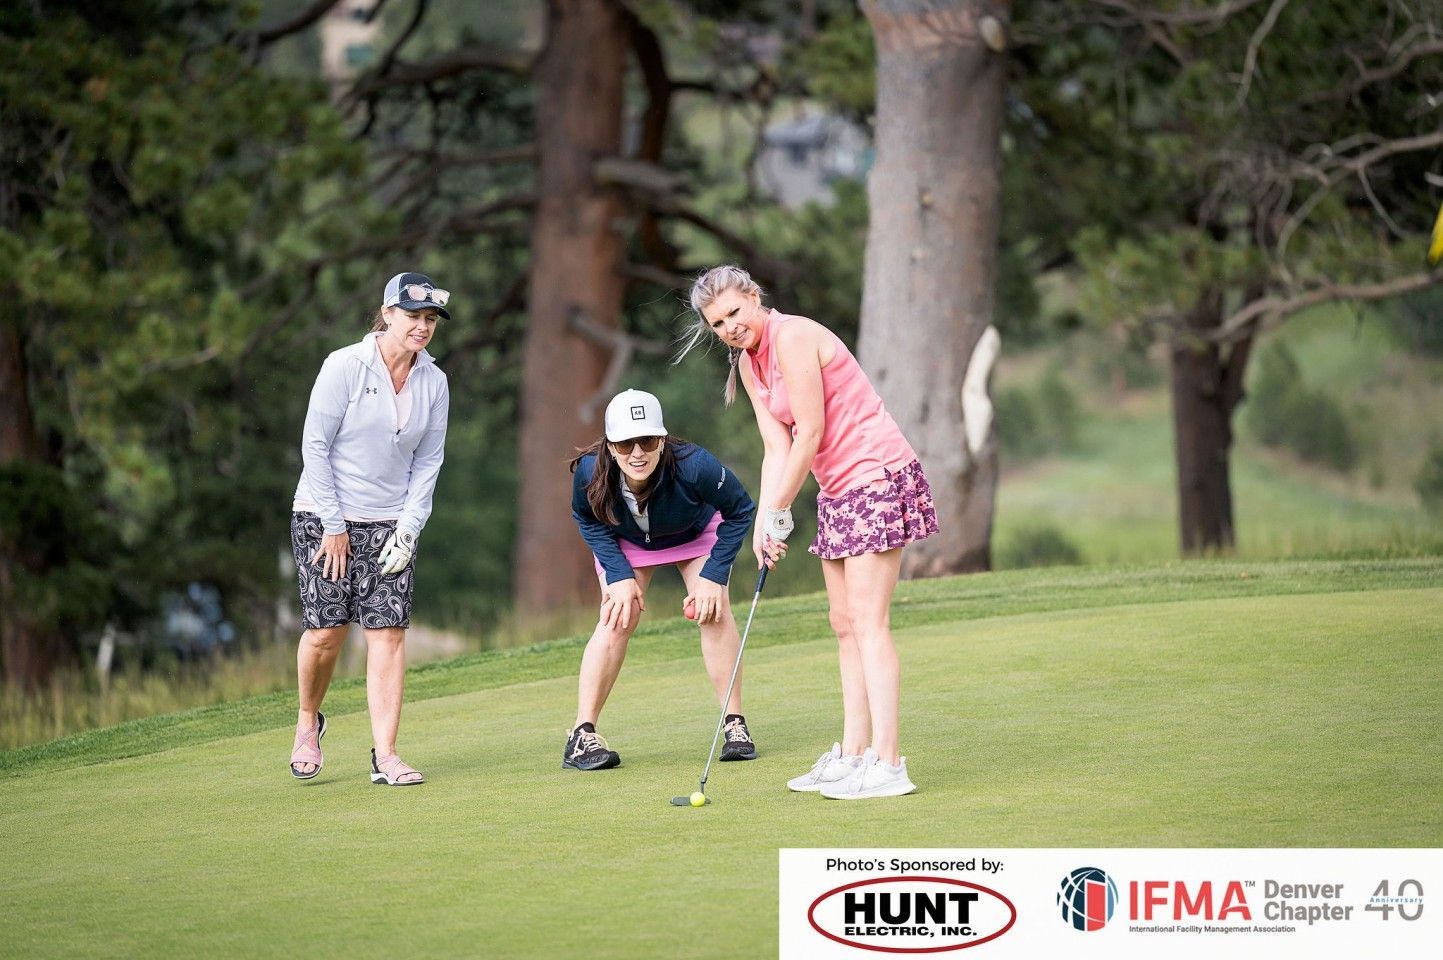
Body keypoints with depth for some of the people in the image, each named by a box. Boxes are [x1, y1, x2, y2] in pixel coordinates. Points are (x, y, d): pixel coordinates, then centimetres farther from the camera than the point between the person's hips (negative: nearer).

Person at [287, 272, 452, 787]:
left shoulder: (434, 383, 2)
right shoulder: (344, 366, -12)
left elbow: (428, 461, 7)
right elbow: (315, 446, -10)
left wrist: (409, 528, -3)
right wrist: (334, 526, -11)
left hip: (390, 523, 3)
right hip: (324, 516, -3)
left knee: (389, 632, -6)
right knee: (326, 631, -7)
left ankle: (385, 755, -6)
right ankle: (308, 721, 21)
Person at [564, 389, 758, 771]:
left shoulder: (693, 466, -42)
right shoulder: (590, 473, -38)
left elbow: (740, 511, -23)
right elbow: (588, 521, -12)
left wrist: (713, 575, -24)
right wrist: (619, 573, -22)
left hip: (695, 534, -1)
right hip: (626, 541, 1)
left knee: (713, 609, -17)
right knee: (617, 619, -15)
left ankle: (735, 724, -6)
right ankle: (582, 736, -11)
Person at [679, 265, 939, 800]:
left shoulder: (792, 337, -16)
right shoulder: (749, 362, 12)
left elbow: (811, 435, -17)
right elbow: (777, 448, 8)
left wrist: (779, 512, -10)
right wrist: (764, 521, -4)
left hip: (877, 477, -10)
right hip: (838, 492, 10)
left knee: (867, 622, -14)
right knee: (845, 625, 9)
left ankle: (886, 764, -17)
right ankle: (853, 755, 12)